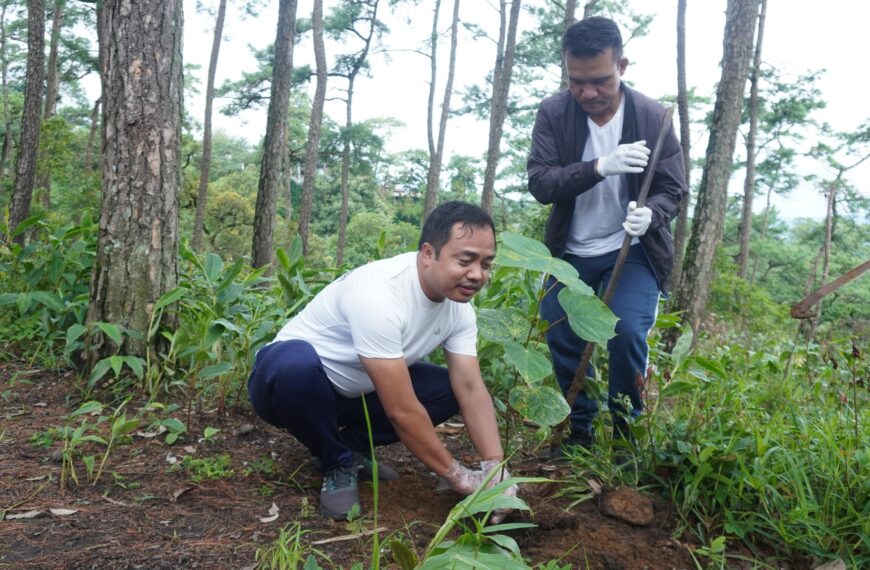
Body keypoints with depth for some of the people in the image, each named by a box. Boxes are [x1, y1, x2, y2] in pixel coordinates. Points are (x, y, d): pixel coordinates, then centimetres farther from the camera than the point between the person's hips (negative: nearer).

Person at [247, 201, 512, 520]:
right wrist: (457, 476, -24)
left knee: (450, 388, -10)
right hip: (292, 375, -6)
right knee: (296, 361, -40)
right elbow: (402, 410, -33)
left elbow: (471, 389, -12)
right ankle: (337, 463, -11)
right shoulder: (379, 294, -35)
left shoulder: (459, 307, -10)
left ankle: (350, 447, 7)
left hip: (356, 393, 7)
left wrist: (495, 468, -24)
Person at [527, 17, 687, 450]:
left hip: (632, 250, -2)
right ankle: (580, 430, 27)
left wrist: (650, 214, -31)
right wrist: (599, 167, -34)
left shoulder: (652, 116, -12)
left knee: (627, 333, -19)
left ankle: (627, 431, 7)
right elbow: (539, 182, -18)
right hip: (570, 252, 2)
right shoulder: (553, 113, -10)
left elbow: (674, 189, -7)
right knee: (562, 340, 4)